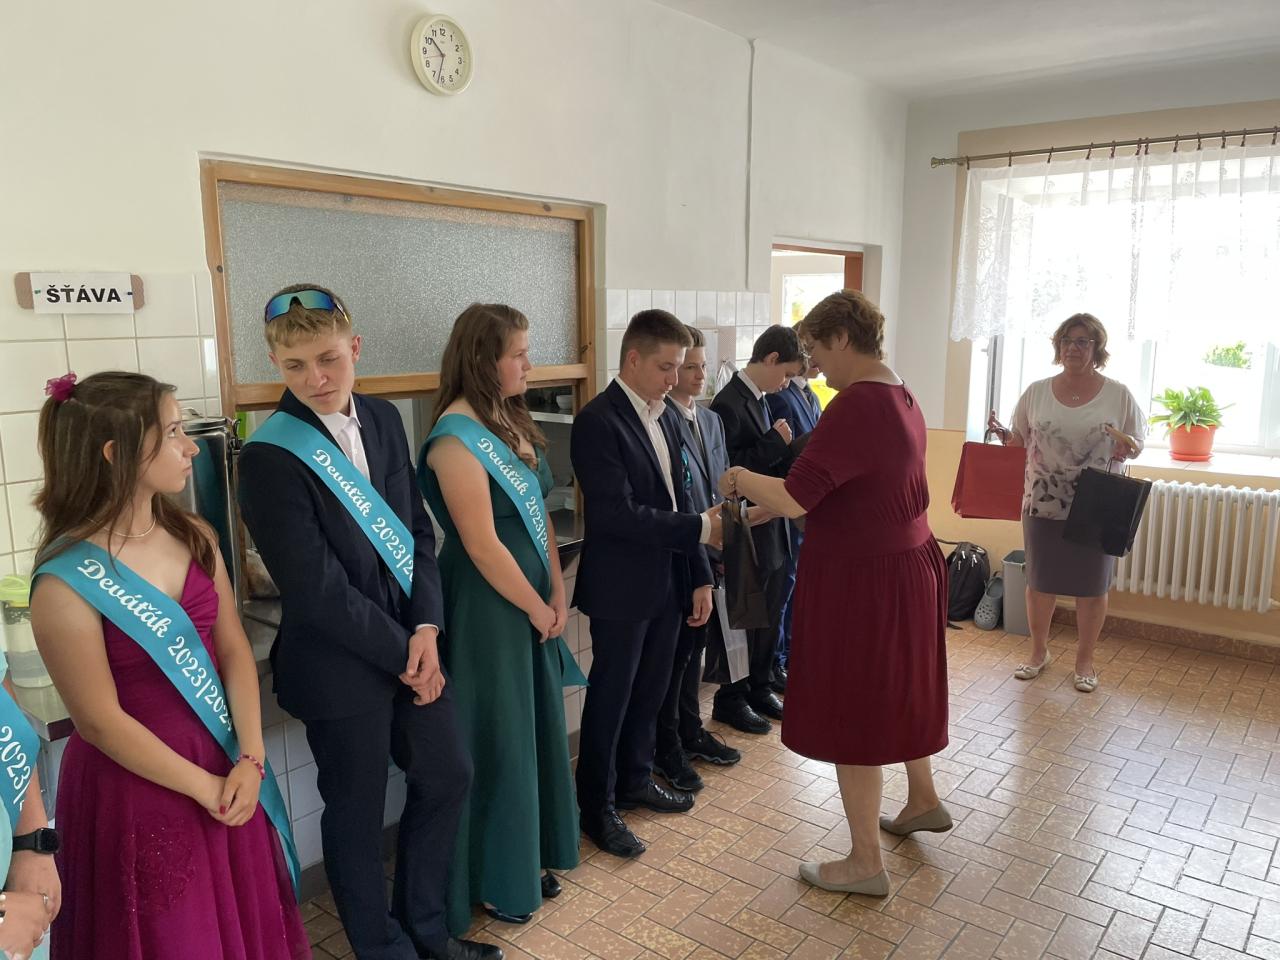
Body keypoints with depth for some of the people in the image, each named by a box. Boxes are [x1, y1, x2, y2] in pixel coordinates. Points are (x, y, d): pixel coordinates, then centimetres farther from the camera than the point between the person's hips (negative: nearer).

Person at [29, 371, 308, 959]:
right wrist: (206, 787, -11)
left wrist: (250, 759, -10)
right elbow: (100, 720, -15)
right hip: (135, 783, -5)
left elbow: (233, 650, -1)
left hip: (225, 766, 6)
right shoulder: (66, 580, -18)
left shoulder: (194, 537, -1)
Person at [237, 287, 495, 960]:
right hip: (340, 663, -6)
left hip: (411, 643, 7)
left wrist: (425, 629, -8)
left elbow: (417, 529, 4)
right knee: (357, 810, 11)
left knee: (447, 776, 17)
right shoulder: (268, 457, -18)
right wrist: (401, 654, -13)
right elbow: (317, 590, -19)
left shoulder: (382, 418, 1)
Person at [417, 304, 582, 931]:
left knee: (534, 727, 19)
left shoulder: (512, 421, 6)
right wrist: (538, 609, -10)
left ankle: (530, 857, 39)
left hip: (533, 598, 8)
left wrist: (557, 592, 1)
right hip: (488, 605, -8)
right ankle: (495, 879, 29)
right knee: (498, 739, 7)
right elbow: (483, 546, -21)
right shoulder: (457, 435, -20)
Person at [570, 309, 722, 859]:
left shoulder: (666, 417, 8)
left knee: (650, 690, 20)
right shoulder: (598, 421, -18)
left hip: (667, 583, 8)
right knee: (611, 697, 7)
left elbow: (678, 500, 12)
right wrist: (700, 528, -24)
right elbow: (618, 514, -24)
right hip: (622, 588, -7)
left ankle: (634, 781, 40)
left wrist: (699, 576, 10)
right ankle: (597, 807, 25)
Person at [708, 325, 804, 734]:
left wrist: (785, 449, -1)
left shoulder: (759, 401, 10)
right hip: (747, 534, -9)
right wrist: (774, 443, -21)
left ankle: (759, 687, 34)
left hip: (772, 530, 9)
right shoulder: (730, 404, -18)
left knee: (770, 616, 18)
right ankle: (731, 700, 20)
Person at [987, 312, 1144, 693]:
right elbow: (1020, 441, 10)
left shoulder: (1119, 395, -1)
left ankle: (1085, 660, 26)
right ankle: (1039, 652, 29)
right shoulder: (1036, 392, 3)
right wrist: (1001, 433, -11)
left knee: (1092, 585, 8)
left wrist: (1128, 446, -18)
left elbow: (1138, 444, 5)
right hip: (1043, 504, 1)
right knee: (1039, 580, 11)